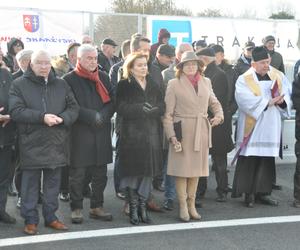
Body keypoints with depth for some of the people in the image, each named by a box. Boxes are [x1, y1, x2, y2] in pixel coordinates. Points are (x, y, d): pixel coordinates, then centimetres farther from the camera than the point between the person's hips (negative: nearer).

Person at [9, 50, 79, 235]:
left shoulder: (61, 84, 10)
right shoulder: (19, 84, -1)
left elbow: (73, 108, 6)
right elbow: (16, 111, -11)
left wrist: (62, 118, -15)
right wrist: (42, 117, -21)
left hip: (56, 143, 3)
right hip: (31, 144, -3)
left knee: (53, 182, 12)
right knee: (31, 183, 5)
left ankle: (51, 216, 25)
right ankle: (30, 219, 16)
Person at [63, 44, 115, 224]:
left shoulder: (103, 77, 13)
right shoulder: (69, 79, -2)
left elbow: (113, 100, 6)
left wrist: (103, 115, -12)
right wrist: (93, 116, -16)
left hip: (102, 133, 4)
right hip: (79, 133, -4)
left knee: (100, 173, 9)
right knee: (78, 174, 1)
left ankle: (97, 207, 20)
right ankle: (76, 208, 12)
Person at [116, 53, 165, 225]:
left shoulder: (153, 86, 15)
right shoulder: (124, 86, 2)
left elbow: (162, 107, 4)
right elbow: (121, 108, -11)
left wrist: (150, 110, -14)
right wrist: (141, 109, -18)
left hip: (152, 133, 4)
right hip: (132, 134, -4)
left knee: (148, 172, 5)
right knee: (133, 171, -1)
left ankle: (143, 206, 15)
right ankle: (133, 209, 9)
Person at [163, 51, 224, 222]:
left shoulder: (206, 82, 9)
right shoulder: (174, 84, -4)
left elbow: (214, 103, 20)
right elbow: (168, 113, -6)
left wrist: (219, 115, -1)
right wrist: (171, 135, -12)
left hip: (202, 131, 4)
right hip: (182, 131, -4)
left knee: (196, 168, 11)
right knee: (182, 169, 0)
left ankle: (192, 204, 22)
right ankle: (183, 206, 12)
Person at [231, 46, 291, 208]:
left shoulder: (278, 76, 8)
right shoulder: (244, 79, -4)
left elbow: (286, 94, 7)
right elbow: (245, 100, -17)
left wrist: (281, 100, -16)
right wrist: (268, 102, -19)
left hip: (271, 127, 4)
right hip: (252, 126, -3)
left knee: (267, 159, 6)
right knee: (249, 160, -3)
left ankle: (263, 192, 16)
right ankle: (248, 193, 7)